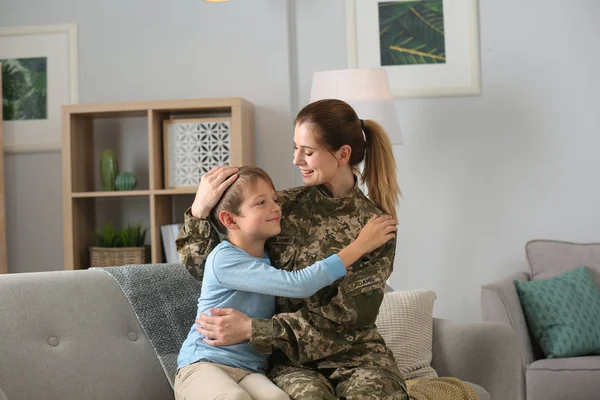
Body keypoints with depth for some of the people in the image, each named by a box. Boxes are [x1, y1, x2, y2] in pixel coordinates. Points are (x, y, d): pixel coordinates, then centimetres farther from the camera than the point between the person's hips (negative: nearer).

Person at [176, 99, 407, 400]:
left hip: (354, 350, 0)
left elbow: (344, 316, -11)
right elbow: (202, 267, 6)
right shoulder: (284, 207, 2)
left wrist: (252, 329, -17)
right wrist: (199, 210, -13)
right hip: (291, 355, 0)